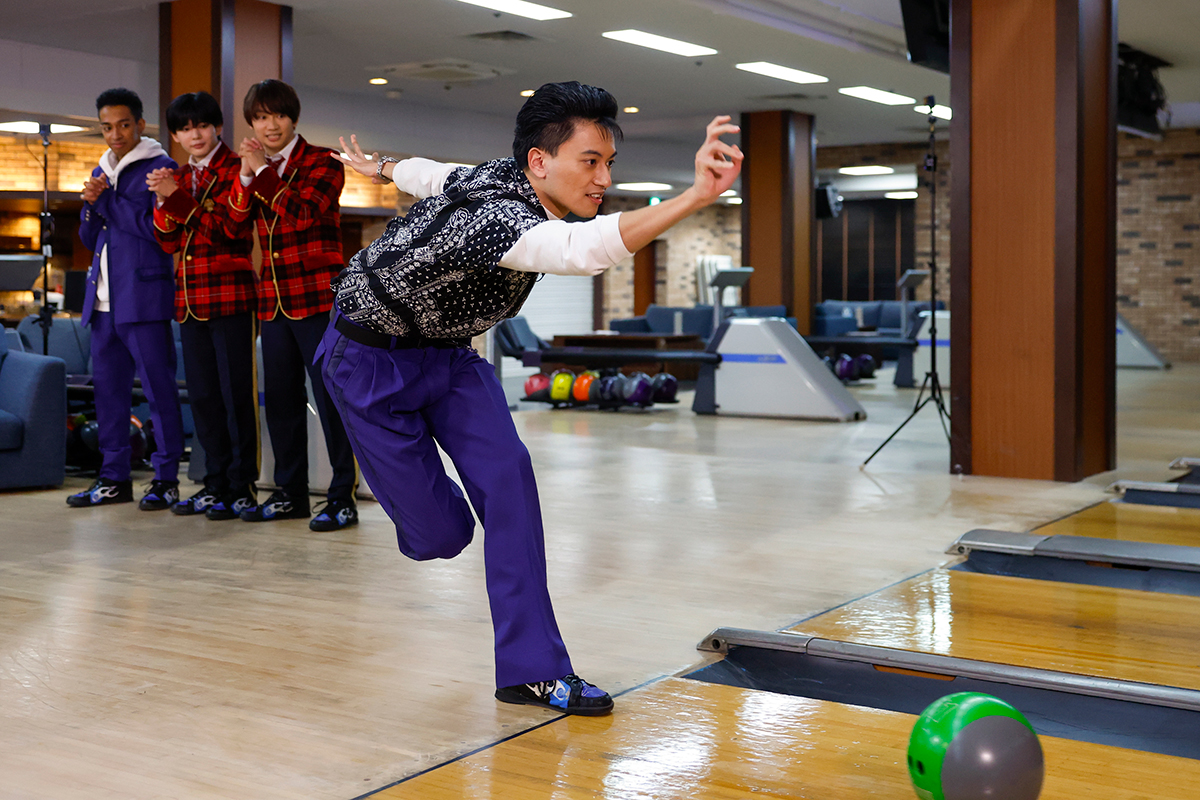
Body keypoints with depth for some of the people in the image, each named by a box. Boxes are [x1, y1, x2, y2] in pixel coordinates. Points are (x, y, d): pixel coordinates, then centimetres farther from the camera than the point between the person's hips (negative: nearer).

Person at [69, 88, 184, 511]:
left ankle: (165, 479, 2)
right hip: (104, 298, 7)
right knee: (107, 385, 9)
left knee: (158, 385, -4)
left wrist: (107, 200, -10)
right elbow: (90, 239, 22)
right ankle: (115, 477, 17)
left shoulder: (158, 168, -3)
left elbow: (157, 229, -14)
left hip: (144, 296, -7)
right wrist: (92, 203, 3)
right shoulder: (101, 172, 19)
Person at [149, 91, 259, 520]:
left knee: (237, 392, -5)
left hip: (231, 295, -7)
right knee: (202, 395, 10)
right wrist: (164, 202, -6)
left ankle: (242, 485, 1)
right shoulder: (179, 178, 17)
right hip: (190, 299, 7)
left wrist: (178, 197, -18)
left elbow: (230, 229, -16)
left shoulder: (235, 169, -3)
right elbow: (169, 243, 11)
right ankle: (216, 483, 19)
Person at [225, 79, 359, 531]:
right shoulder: (255, 169, 16)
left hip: (318, 297, -6)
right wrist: (246, 175, -11)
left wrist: (263, 171, -16)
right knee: (280, 398, 10)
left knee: (330, 396, -6)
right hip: (274, 299, 6)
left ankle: (342, 497, -1)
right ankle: (290, 492, 20)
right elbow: (235, 222, 1)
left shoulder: (322, 162, 0)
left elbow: (303, 212, -17)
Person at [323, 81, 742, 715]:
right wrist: (697, 196, -70)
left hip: (446, 349, 8)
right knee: (441, 534, -6)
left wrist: (379, 167, 34)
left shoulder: (499, 175, -9)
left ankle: (531, 670, -9)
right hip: (371, 360, -8)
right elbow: (584, 248, -59)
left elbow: (429, 173, 13)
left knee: (507, 476, -12)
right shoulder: (497, 214, -37)